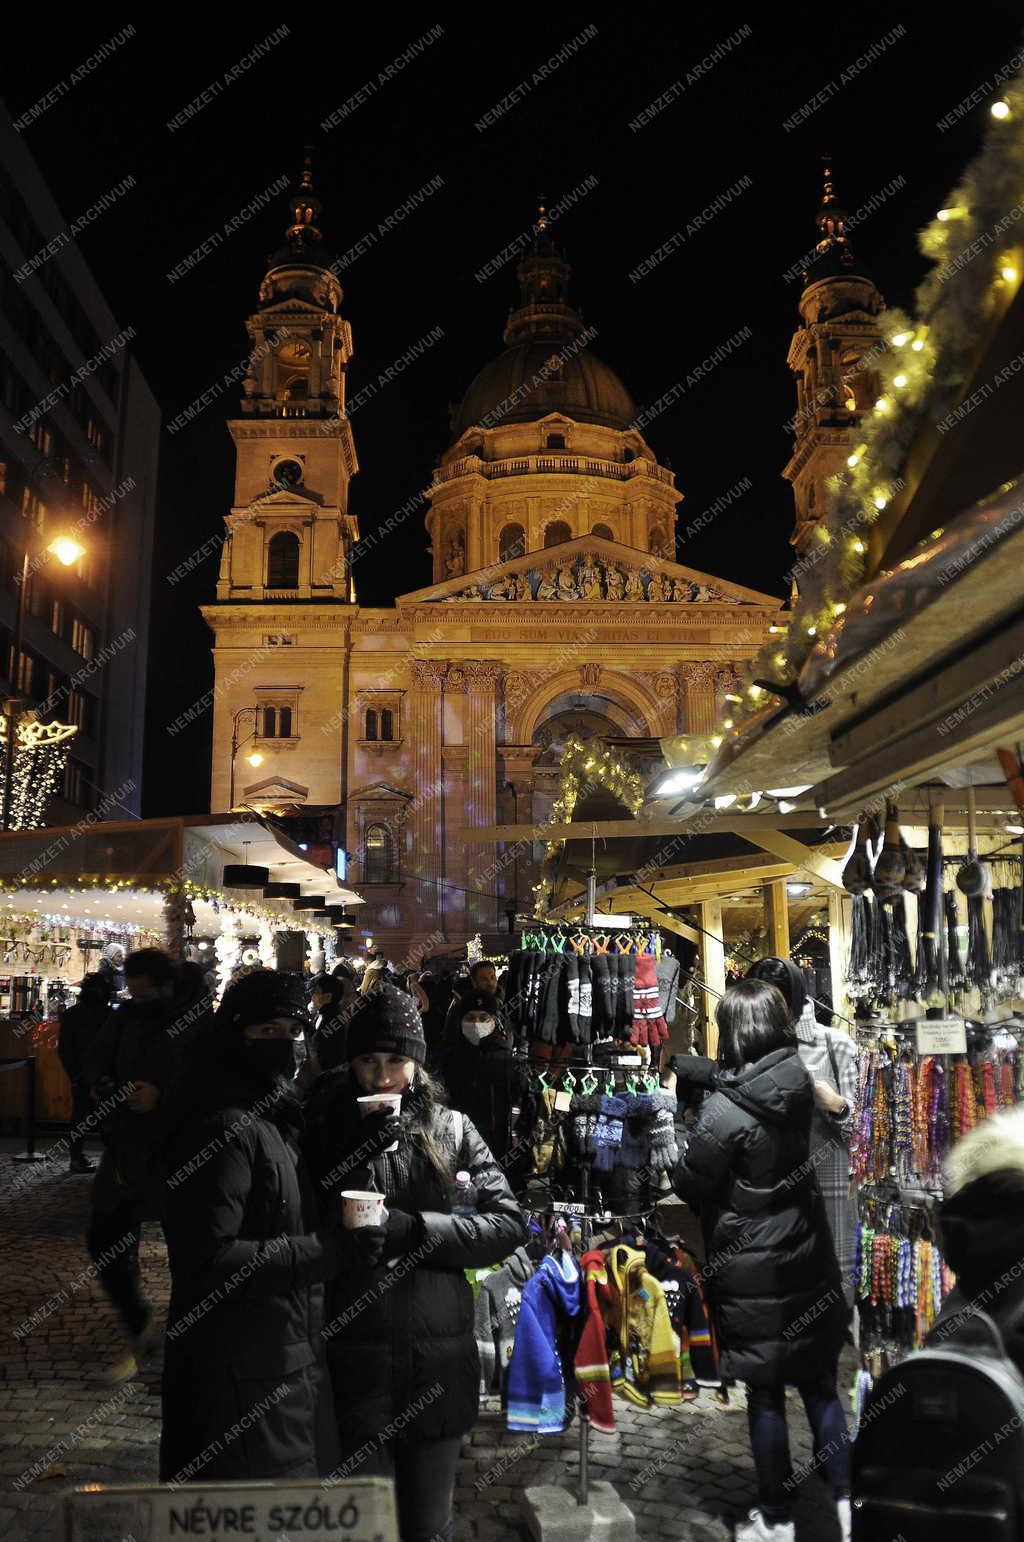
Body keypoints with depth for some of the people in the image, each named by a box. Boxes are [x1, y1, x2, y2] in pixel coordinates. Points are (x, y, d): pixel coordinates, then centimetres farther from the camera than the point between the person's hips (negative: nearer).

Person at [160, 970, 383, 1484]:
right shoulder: (227, 1130, -21)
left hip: (292, 1356, 9)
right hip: (243, 1373, -9)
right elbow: (210, 1261, -26)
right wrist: (329, 1249, -26)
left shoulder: (277, 1115, 9)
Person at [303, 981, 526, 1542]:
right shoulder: (323, 1129, 0)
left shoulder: (451, 1130, 1)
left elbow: (507, 1224, -6)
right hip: (354, 1358, -1)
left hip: (438, 1360, 1)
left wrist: (409, 1230, -15)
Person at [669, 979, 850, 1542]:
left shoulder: (724, 1110, -24)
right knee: (820, 1386, 18)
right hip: (809, 1262, 6)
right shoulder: (798, 1084, -5)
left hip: (751, 1271, -5)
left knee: (765, 1396, 11)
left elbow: (689, 1185, -14)